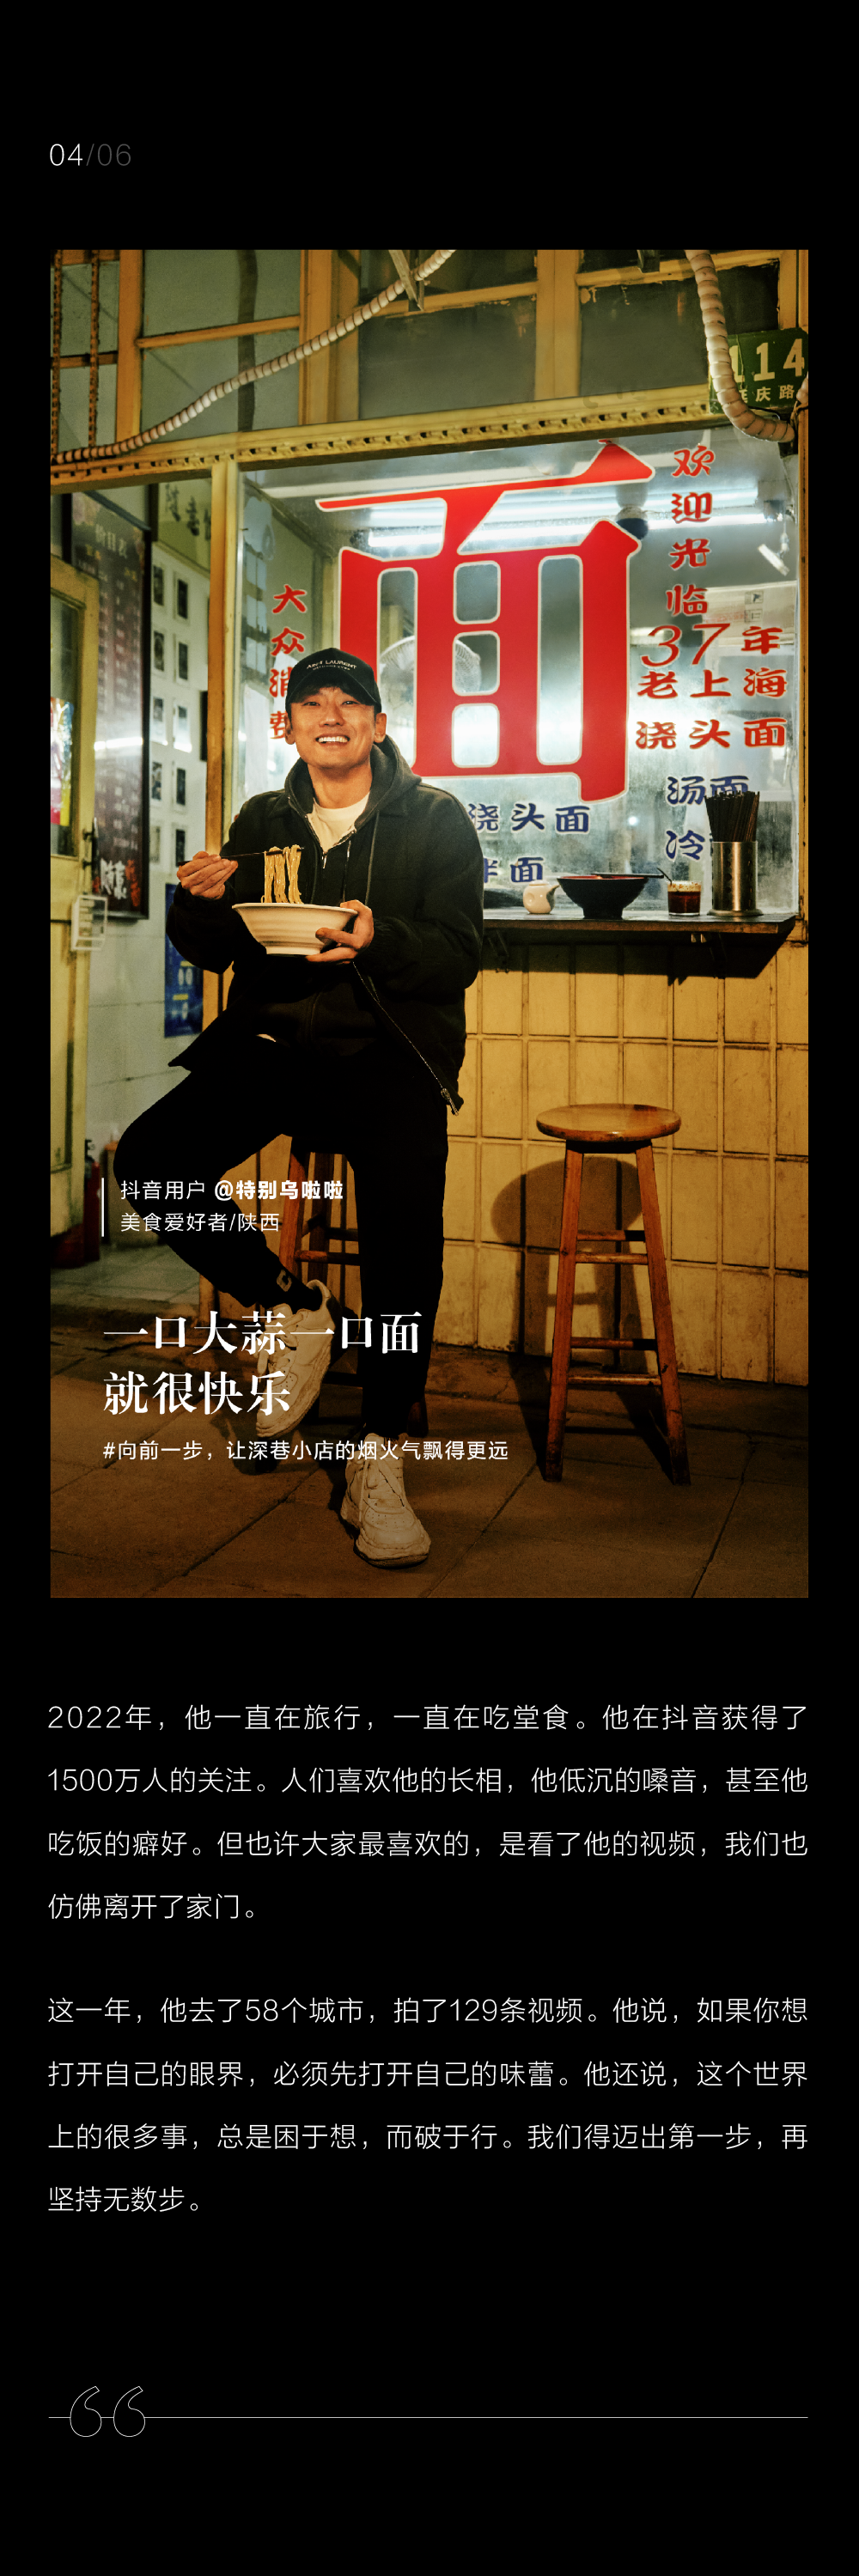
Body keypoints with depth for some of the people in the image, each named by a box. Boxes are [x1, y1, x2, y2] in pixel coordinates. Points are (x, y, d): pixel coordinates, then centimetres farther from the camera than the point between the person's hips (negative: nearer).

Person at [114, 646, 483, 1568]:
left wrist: (379, 940, -25)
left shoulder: (434, 818, 6)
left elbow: (458, 953, -4)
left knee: (406, 1221, -29)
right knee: (147, 1161, -20)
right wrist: (201, 900, -7)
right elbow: (213, 953, 16)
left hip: (388, 1050, -4)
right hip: (273, 1041, 4)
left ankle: (378, 1458, -17)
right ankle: (292, 1309, 3)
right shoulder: (263, 822, 17)